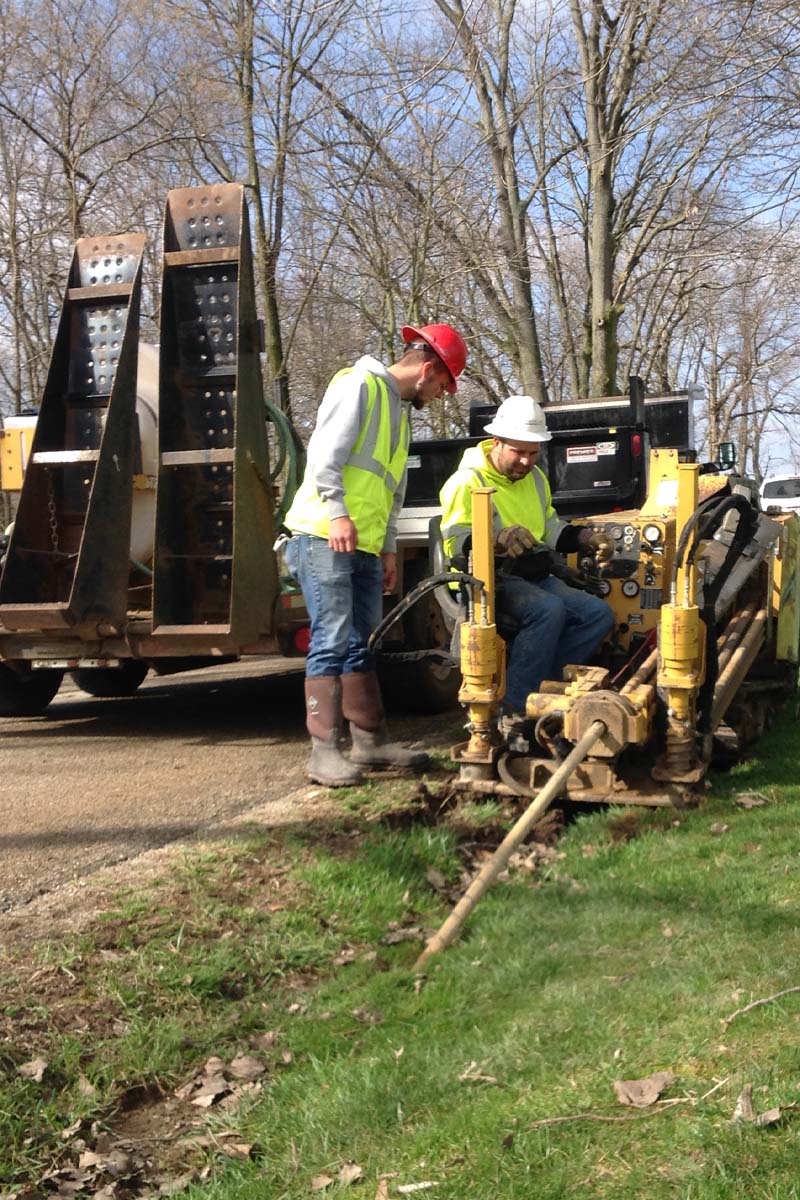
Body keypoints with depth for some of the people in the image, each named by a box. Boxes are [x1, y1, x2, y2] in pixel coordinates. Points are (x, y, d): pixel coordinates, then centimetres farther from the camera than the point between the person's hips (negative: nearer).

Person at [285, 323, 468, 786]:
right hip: (325, 538, -9)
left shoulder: (400, 413, 25)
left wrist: (390, 548, 21)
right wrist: (337, 513, -23)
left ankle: (371, 739, 20)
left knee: (361, 645, 13)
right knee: (331, 642, -12)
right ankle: (325, 750, -10)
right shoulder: (359, 384, -5)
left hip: (365, 547, 10)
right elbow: (325, 452, -17)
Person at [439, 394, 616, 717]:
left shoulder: (535, 478, 16)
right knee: (549, 608, -34)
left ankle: (540, 686, -12)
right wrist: (497, 540, -41)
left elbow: (551, 529, 23)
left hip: (531, 577, 9)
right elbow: (456, 545, -22)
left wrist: (588, 539, 5)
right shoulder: (467, 481, -11)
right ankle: (515, 705, -30)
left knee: (599, 614, -8)